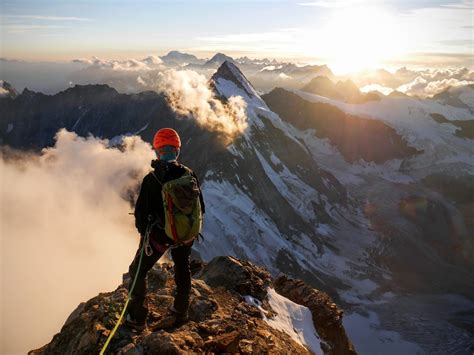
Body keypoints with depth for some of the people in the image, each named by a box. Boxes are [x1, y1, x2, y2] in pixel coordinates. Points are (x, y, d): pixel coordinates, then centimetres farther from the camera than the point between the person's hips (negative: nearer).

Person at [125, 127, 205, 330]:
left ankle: (138, 318, 18)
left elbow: (141, 210, -14)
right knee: (182, 270, 23)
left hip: (157, 235, -3)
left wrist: (143, 231, 5)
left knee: (138, 271, 16)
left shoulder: (151, 179, -19)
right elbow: (200, 207, 1)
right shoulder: (189, 175, -8)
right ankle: (180, 313, 37)